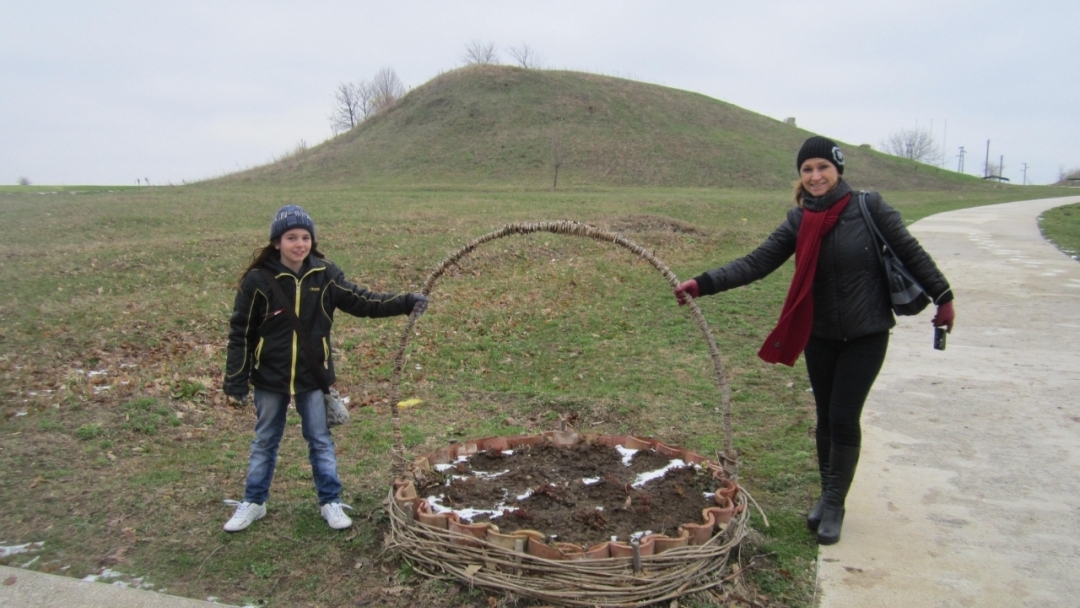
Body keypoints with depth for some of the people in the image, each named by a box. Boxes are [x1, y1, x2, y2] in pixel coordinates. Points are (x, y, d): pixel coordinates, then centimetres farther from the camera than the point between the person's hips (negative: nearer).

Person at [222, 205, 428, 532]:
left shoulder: (324, 274, -7)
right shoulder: (258, 280, -13)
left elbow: (360, 300, -4)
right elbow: (240, 333, -8)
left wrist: (406, 303, -15)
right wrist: (236, 382, -7)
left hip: (313, 378, 1)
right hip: (270, 380, -1)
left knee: (321, 441, 12)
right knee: (265, 442, 16)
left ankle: (330, 501, 26)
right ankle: (253, 502, 33)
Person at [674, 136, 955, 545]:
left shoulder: (869, 208, -12)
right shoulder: (799, 221, -4)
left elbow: (909, 252, -3)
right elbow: (755, 263, -11)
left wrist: (942, 297, 2)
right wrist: (702, 285, -23)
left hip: (866, 335, -3)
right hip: (820, 337, 3)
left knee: (843, 419, -4)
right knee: (826, 418, 11)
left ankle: (834, 504, 13)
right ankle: (827, 497, 29)